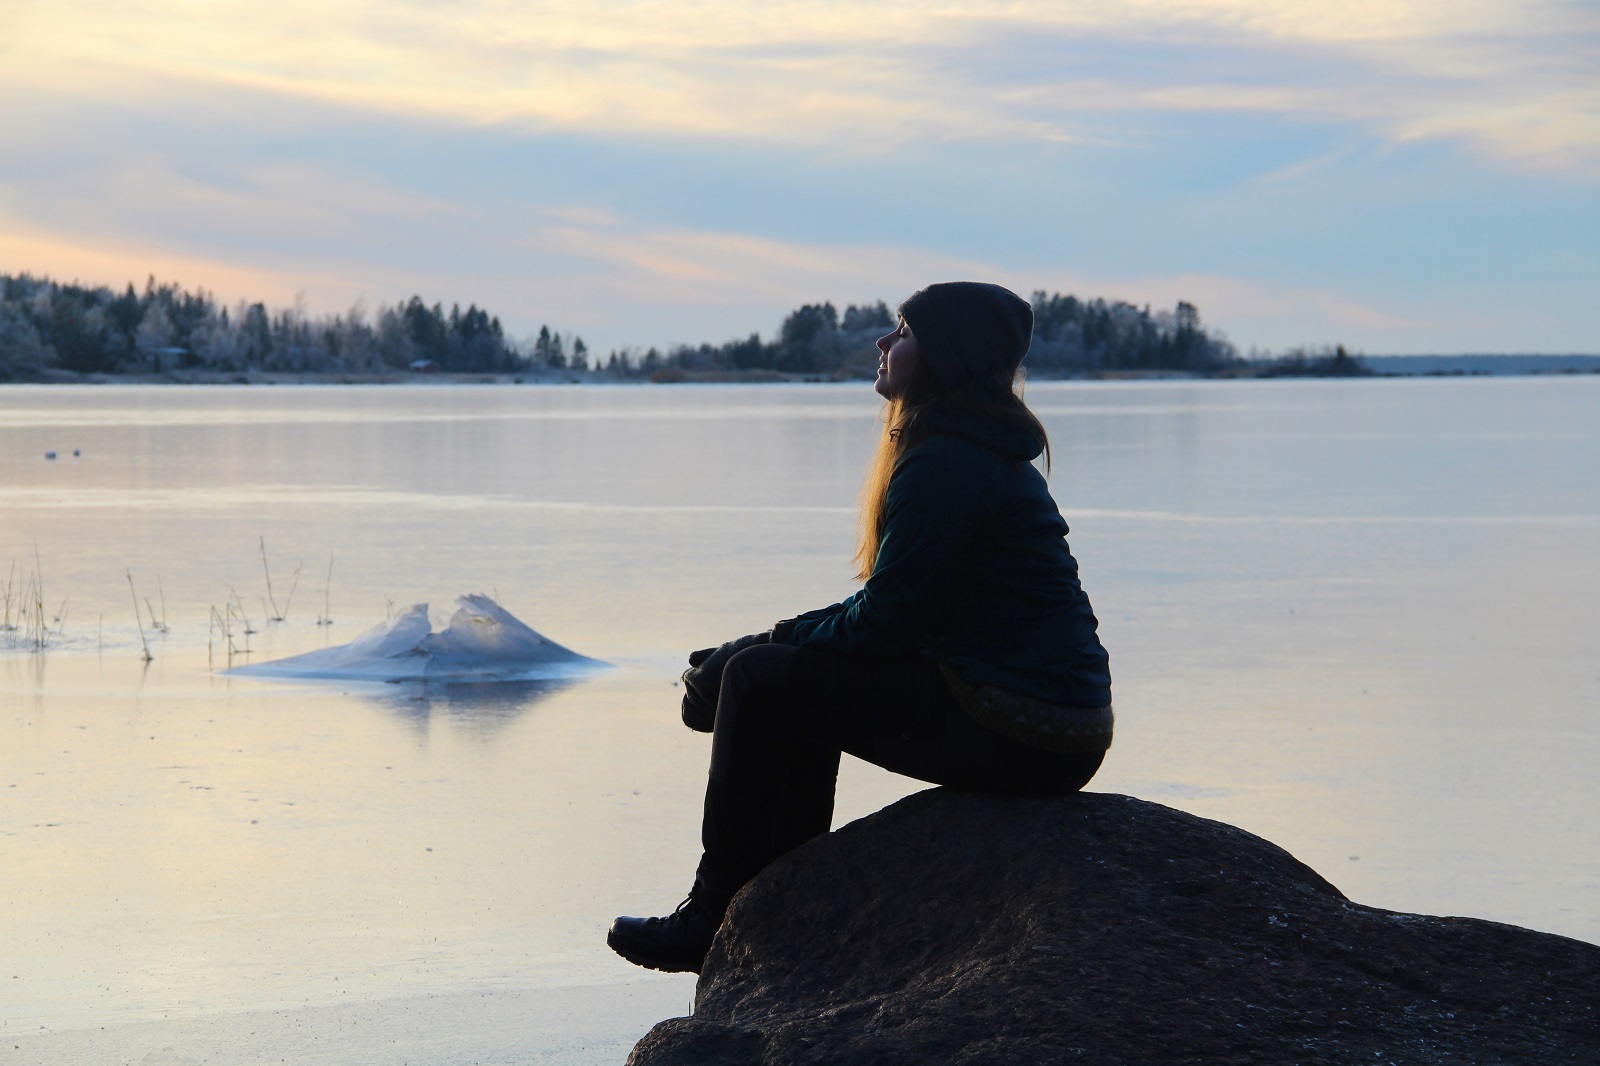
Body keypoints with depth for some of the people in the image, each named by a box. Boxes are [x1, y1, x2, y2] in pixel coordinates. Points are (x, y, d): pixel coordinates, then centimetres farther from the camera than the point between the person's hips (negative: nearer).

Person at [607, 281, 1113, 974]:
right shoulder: (981, 452, 16)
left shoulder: (945, 467, -17)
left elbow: (884, 622, -16)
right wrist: (777, 643, 11)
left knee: (760, 680, -7)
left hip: (1018, 738, -10)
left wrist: (768, 646, -1)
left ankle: (711, 922, 3)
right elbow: (894, 607, 18)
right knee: (797, 669, 23)